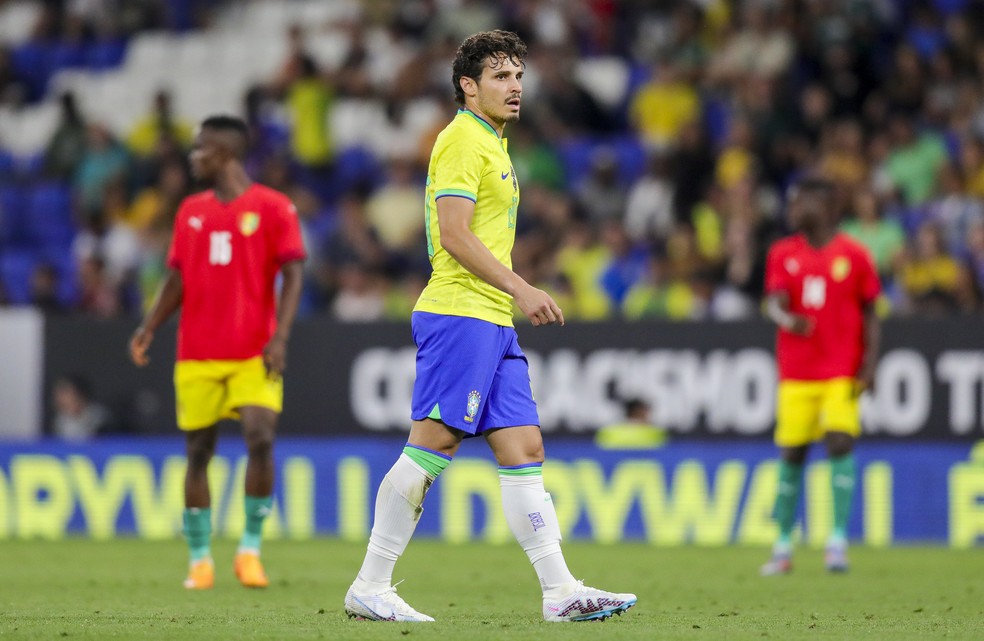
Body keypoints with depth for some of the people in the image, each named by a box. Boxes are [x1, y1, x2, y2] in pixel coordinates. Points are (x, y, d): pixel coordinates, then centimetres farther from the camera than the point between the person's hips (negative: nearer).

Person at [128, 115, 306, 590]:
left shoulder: (272, 207, -1)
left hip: (255, 355, -4)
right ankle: (200, 559, 9)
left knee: (260, 440, -18)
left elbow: (293, 274, -4)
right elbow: (178, 278, 16)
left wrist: (279, 337, -15)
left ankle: (250, 548, -4)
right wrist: (149, 328, 2)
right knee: (198, 452, 2)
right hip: (197, 354, 4)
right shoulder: (191, 211, 13)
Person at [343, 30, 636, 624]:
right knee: (432, 445, -11)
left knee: (525, 448, 3)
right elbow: (455, 236, -18)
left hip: (495, 323, 10)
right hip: (459, 314, -10)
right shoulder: (463, 140, -8)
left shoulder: (492, 145, 22)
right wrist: (521, 289, -21)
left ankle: (561, 591, 0)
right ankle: (370, 588, -7)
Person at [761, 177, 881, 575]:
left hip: (842, 374, -2)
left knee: (840, 443, -16)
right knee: (791, 454, 2)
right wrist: (787, 319, -28)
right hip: (796, 374, 2)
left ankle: (838, 542, -15)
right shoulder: (782, 254, 8)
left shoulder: (853, 255, 2)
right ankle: (783, 548, 11)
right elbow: (774, 302, -4)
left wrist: (870, 365, -5)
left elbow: (870, 314, 5)